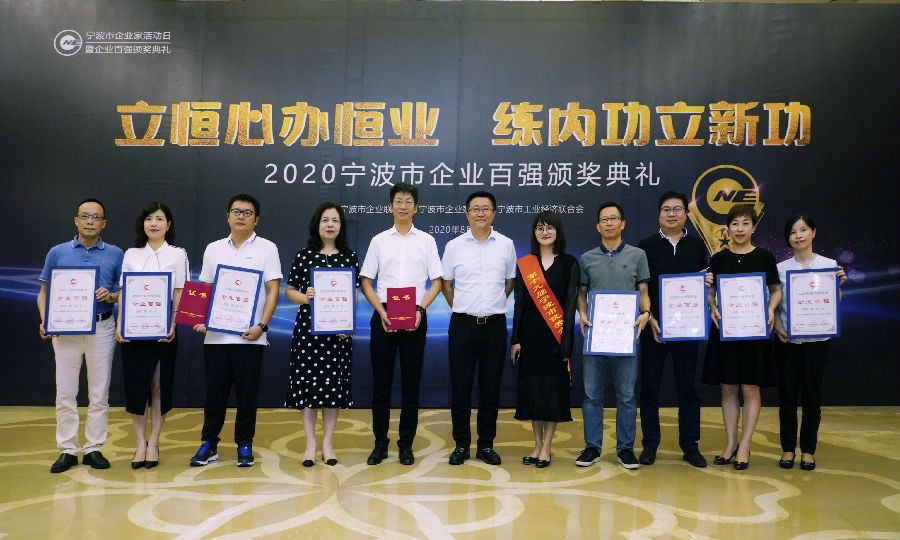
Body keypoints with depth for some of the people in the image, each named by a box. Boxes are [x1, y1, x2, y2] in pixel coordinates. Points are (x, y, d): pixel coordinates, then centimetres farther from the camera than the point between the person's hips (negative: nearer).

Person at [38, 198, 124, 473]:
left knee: (99, 394, 4)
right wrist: (45, 321, -7)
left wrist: (112, 296, -14)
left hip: (102, 328, 0)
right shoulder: (57, 253, 7)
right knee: (65, 393, 3)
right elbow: (44, 292, 9)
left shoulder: (115, 254, 7)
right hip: (65, 328, 0)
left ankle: (94, 448, 15)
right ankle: (67, 450, 14)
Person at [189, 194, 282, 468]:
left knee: (247, 393, 4)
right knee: (214, 392, 8)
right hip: (215, 335, 3)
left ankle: (244, 445, 17)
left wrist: (261, 326, -13)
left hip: (249, 336, -3)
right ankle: (209, 444, 21)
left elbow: (272, 290, -3)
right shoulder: (213, 249, 13)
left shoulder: (267, 248, 3)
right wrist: (200, 319, 0)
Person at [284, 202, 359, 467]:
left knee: (334, 382, 4)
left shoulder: (350, 256, 6)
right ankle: (310, 443, 13)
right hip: (307, 326, 0)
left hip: (338, 329, 1)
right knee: (307, 381, 1)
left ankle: (328, 441, 17)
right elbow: (289, 291, 7)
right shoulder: (303, 256, 4)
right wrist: (306, 297, -14)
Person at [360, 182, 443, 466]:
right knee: (381, 382, 4)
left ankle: (406, 445, 16)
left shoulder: (426, 241, 7)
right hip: (383, 317, 1)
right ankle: (380, 443, 16)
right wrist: (381, 311, -8)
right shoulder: (379, 241, 8)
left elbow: (437, 281, 5)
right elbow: (365, 282, 6)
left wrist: (420, 309, -10)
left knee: (411, 383, 4)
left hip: (414, 318, 0)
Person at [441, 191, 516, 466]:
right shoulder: (454, 246, 3)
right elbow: (446, 283, 13)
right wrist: (461, 309, 10)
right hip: (462, 324, 0)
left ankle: (486, 445, 19)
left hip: (495, 324, 1)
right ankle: (461, 444, 16)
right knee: (460, 387, 3)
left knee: (491, 388, 7)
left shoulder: (506, 245, 5)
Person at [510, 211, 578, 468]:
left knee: (554, 389, 1)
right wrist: (515, 340, 0)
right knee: (532, 387, 6)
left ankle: (546, 448, 11)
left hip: (556, 334, -2)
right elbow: (519, 303, 6)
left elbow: (570, 304, -3)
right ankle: (537, 445, 19)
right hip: (530, 334, 2)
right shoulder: (524, 264, 7)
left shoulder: (569, 264, 2)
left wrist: (567, 341, -10)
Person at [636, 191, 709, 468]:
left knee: (687, 387, 8)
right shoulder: (646, 245, 3)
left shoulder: (697, 245, 9)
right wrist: (650, 319, -10)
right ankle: (650, 445, 14)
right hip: (654, 326, -1)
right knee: (650, 387, 3)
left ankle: (690, 446, 18)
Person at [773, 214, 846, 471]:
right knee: (787, 395, 6)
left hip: (816, 340, 0)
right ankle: (788, 448, 17)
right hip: (787, 340, 1)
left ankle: (808, 449, 19)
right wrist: (778, 327, -12)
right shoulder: (781, 268, 2)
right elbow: (773, 304, 4)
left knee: (812, 396, 5)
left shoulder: (829, 264, 1)